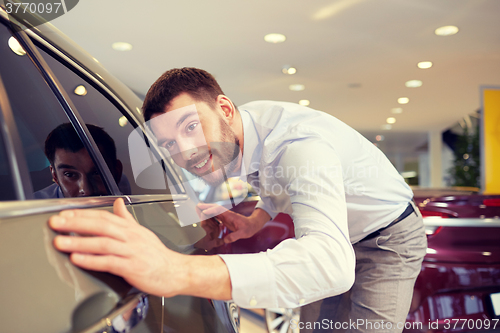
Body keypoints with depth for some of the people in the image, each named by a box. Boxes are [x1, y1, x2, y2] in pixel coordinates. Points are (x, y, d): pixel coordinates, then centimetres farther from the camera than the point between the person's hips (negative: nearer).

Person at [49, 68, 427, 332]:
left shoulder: (299, 142, -40)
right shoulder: (229, 141, -13)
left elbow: (332, 262, -56)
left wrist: (180, 272, -66)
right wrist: (257, 219, -12)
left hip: (389, 235, -6)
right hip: (334, 235, 7)